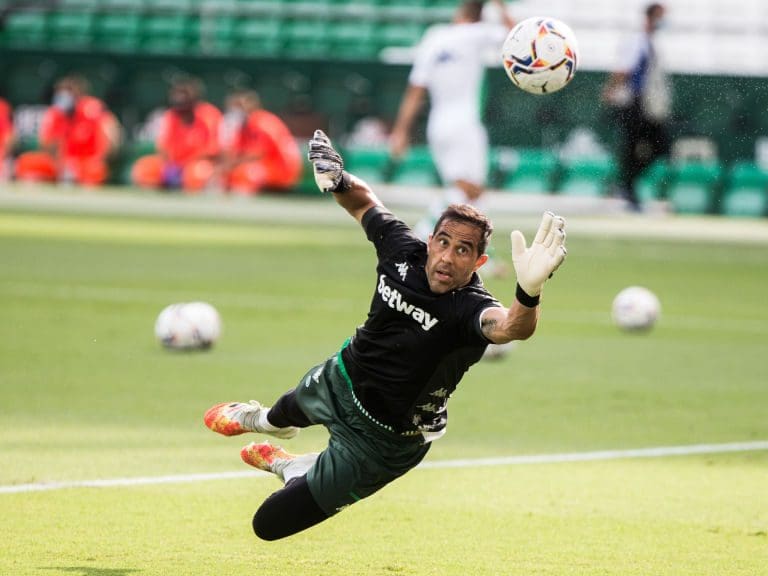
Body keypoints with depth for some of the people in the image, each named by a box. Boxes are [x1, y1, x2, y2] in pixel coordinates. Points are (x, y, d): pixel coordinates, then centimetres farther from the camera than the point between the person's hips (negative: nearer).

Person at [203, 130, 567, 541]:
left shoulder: (468, 308, -38)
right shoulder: (403, 249, -21)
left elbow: (510, 326, -62)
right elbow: (364, 202, -1)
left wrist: (529, 291, -84)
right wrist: (338, 181, -23)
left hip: (383, 438, -5)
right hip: (340, 380, 5)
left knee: (270, 523, 0)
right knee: (290, 411, 41)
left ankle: (294, 470, 33)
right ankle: (259, 420, 77)